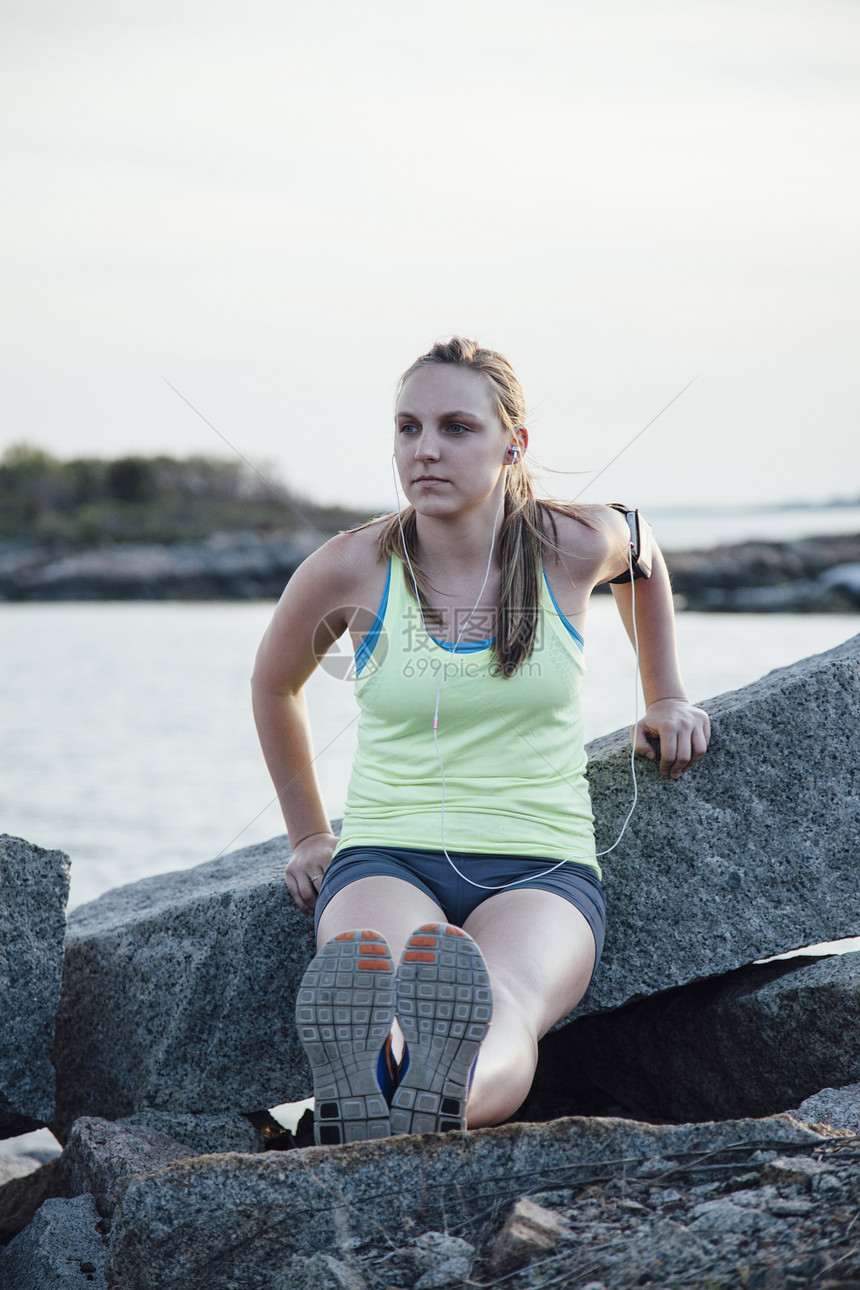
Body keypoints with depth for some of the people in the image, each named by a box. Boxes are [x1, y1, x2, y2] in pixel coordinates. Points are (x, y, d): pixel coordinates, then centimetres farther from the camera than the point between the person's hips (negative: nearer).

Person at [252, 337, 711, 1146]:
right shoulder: (352, 569, -2)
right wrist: (308, 835, 22)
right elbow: (274, 684, 19)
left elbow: (641, 555, 27)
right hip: (387, 858, 0)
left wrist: (666, 699, 27)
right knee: (370, 1007, -39)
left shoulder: (573, 547, 0)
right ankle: (362, 1103, -72)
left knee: (498, 1010, -40)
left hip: (539, 867, 0)